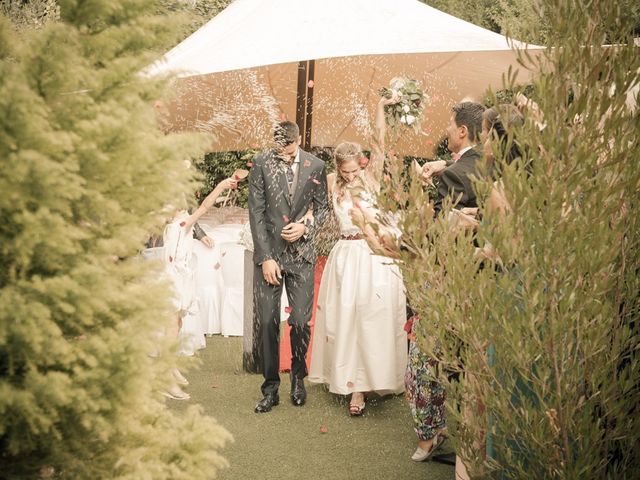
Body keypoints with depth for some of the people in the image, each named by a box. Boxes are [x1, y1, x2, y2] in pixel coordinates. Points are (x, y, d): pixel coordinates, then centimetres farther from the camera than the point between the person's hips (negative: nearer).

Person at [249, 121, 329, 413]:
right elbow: (256, 212, -3)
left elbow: (322, 208, 12)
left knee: (301, 321, -1)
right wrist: (265, 257, -8)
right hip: (269, 253, 0)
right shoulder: (262, 163, -2)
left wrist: (306, 228, -9)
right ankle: (270, 388, 11)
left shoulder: (316, 166, 2)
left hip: (301, 254, 0)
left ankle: (298, 377, 24)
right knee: (266, 322, 0)